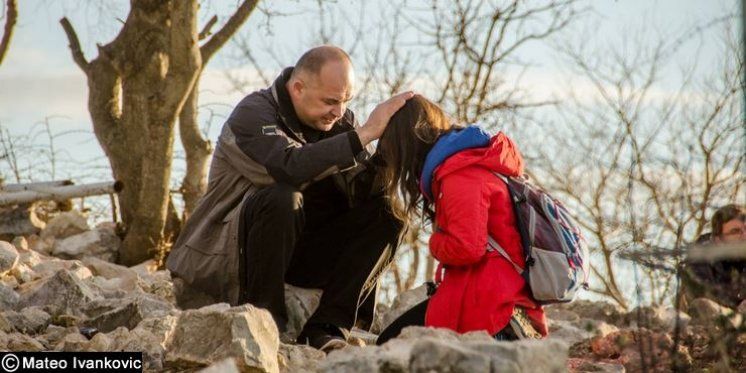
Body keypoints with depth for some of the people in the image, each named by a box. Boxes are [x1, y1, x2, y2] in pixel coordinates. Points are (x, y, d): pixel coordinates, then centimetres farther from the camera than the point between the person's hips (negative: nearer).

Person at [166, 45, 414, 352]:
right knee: (281, 198, -36)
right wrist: (365, 134, -36)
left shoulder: (340, 121, 4)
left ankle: (326, 328, -20)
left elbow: (364, 189, -9)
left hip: (298, 251, 7)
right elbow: (291, 167, -37)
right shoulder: (254, 114, -16)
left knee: (387, 209, -12)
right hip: (225, 255, -6)